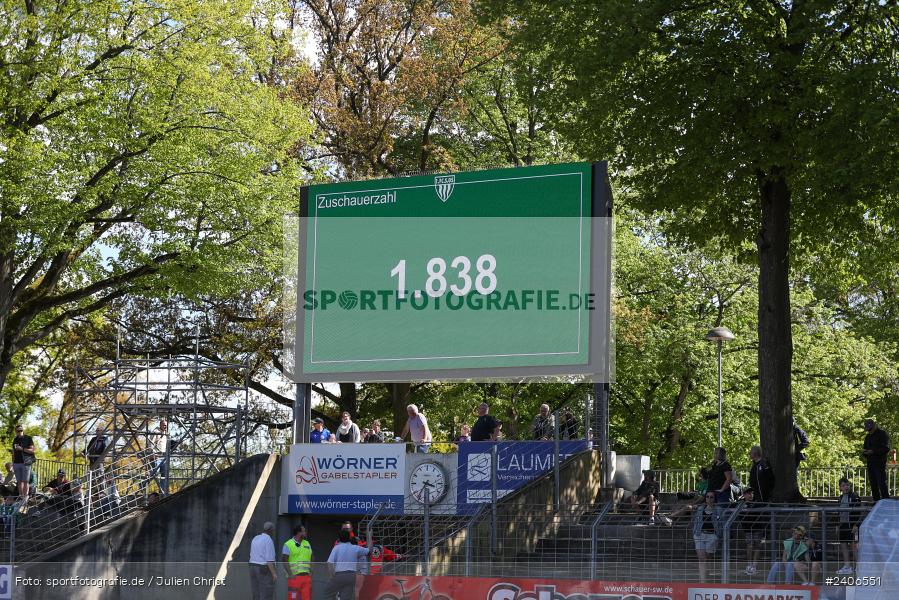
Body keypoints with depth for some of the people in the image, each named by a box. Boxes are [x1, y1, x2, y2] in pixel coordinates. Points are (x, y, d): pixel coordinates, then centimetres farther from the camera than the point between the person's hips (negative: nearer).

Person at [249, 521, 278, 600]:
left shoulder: (256, 539, 12)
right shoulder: (269, 540, -14)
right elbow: (269, 558, -19)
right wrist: (274, 573, -19)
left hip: (254, 569, 9)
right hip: (265, 571, -9)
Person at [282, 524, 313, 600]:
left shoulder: (307, 544, 16)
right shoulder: (288, 545, -3)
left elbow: (311, 559, 20)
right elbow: (284, 561, -8)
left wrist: (311, 572, 7)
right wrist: (290, 574, -16)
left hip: (306, 576, 5)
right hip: (294, 576, -5)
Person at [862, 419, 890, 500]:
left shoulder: (882, 434, -3)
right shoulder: (868, 437, 19)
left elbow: (886, 449, -10)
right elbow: (865, 448, 26)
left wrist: (873, 451, -18)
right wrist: (864, 452, 1)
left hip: (880, 463, -7)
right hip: (870, 463, 7)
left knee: (882, 483, -12)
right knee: (873, 484, 5)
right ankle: (876, 502, 8)